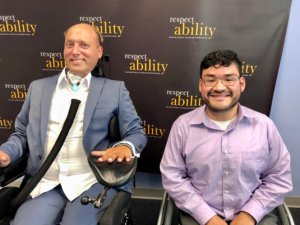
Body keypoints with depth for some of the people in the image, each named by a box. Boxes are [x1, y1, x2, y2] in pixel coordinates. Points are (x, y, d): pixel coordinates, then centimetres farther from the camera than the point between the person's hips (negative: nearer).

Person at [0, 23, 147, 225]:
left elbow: (136, 132, 4)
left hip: (92, 183, -2)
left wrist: (125, 146, -18)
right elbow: (22, 134, 18)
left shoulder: (114, 89, 5)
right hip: (45, 184, 3)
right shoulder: (38, 87, 14)